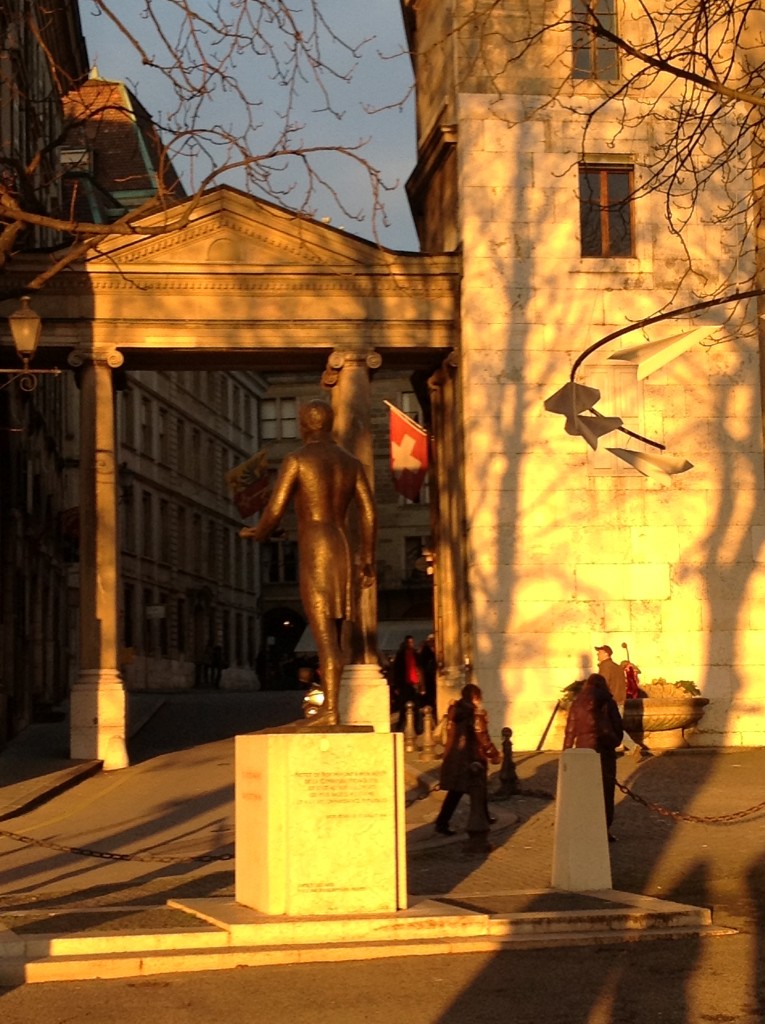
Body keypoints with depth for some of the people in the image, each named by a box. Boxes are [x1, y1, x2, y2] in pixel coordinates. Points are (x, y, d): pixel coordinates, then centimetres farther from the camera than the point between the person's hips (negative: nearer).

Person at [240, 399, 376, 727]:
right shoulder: (351, 462, 12)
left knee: (324, 634, -9)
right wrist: (368, 561, 14)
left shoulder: (297, 459, -6)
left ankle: (330, 710, -11)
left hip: (313, 554, -7)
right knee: (333, 632, 12)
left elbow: (274, 510, -9)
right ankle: (329, 707, 14)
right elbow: (369, 513, 8)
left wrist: (257, 532, 13)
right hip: (342, 552, 7)